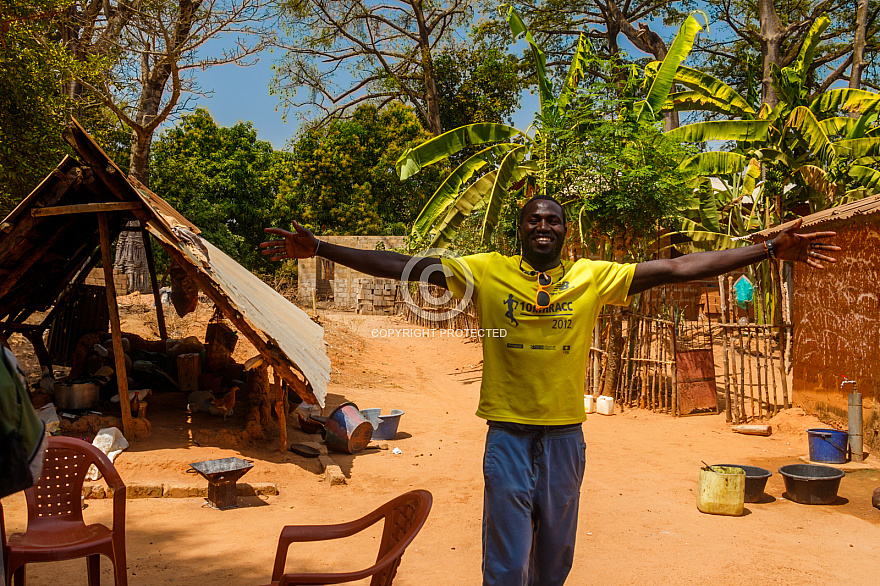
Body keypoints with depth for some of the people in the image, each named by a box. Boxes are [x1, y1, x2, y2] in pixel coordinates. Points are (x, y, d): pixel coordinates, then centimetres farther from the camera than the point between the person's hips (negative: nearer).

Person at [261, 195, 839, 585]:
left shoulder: (594, 276, 0)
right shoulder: (487, 271, -3)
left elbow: (677, 267, -2)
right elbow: (405, 266, -6)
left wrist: (770, 249, -4)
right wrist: (320, 249, -10)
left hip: (566, 435, 2)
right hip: (508, 434, -2)